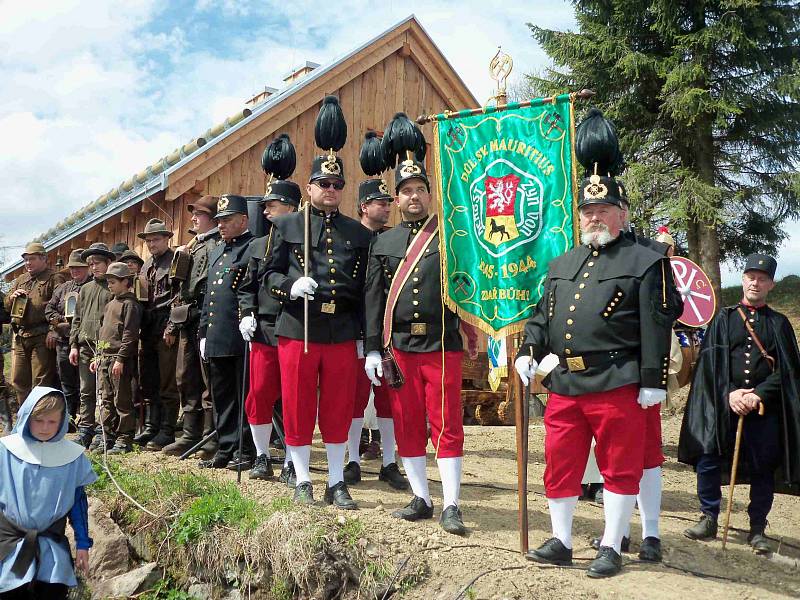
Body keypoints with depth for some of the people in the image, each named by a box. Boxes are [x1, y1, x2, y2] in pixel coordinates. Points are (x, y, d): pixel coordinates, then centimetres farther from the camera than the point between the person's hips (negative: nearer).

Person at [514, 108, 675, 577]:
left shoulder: (645, 262, -2)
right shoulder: (562, 264, 16)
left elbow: (656, 327, -8)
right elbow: (542, 315, 18)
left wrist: (654, 381, -12)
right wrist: (529, 351, 3)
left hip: (617, 384, -5)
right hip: (564, 384, 6)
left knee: (621, 467, 6)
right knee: (560, 464, 11)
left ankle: (612, 548, 19)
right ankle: (562, 541, 26)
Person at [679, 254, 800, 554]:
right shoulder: (724, 317, 9)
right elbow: (710, 360, 1)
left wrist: (759, 395, -13)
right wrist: (729, 394, -12)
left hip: (764, 408, 0)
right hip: (722, 405, 0)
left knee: (763, 469, 5)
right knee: (707, 461, -3)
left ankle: (757, 529, 19)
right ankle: (709, 519, 13)